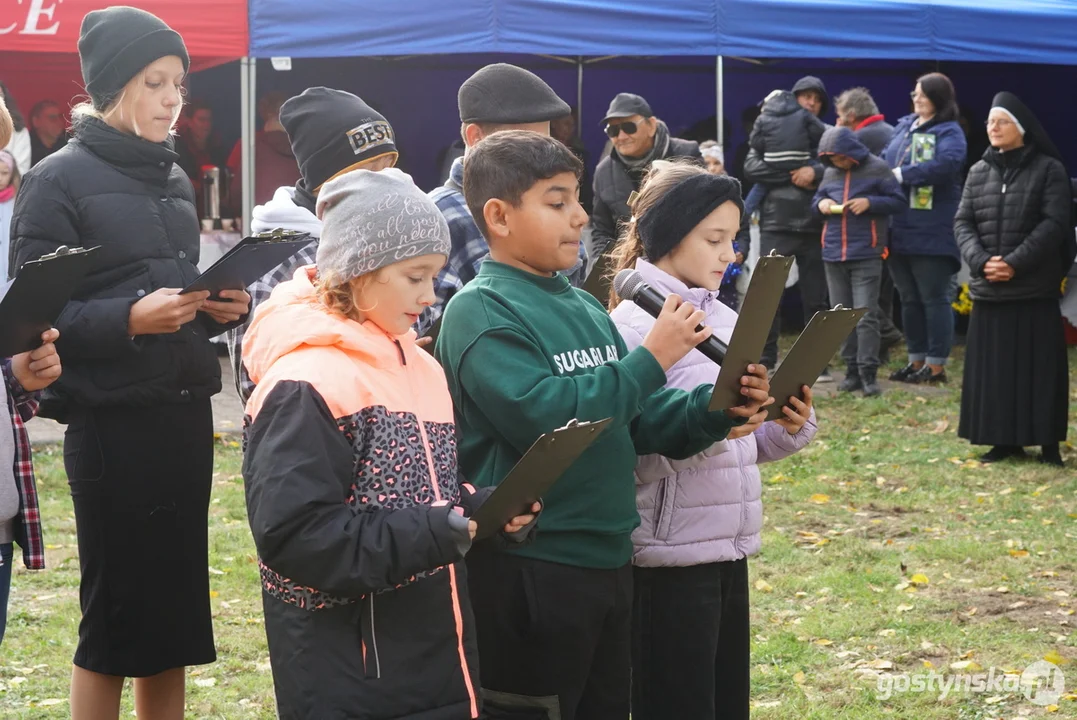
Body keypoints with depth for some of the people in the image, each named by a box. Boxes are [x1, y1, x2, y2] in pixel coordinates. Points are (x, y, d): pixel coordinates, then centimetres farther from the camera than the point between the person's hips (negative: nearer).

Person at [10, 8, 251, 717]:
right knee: (116, 613, 1)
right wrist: (128, 319, -23)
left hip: (186, 414, 6)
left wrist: (222, 307, 1)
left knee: (175, 610, 10)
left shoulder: (175, 179, 14)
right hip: (113, 423, -6)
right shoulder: (61, 179, -6)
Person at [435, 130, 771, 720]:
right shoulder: (481, 312, -12)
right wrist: (650, 360, -20)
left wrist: (712, 410, -6)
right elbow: (542, 417, -25)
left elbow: (637, 422, 12)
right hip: (527, 573, -8)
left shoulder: (584, 308, 12)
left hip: (607, 560, 8)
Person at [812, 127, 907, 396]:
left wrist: (870, 202, -17)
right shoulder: (831, 172, 11)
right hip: (833, 254, 6)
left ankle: (868, 373, -7)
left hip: (866, 255, -5)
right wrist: (821, 203, -1)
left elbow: (898, 202, -3)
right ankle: (852, 371, 15)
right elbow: (818, 197, 22)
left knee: (866, 316, -9)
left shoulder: (877, 169, -3)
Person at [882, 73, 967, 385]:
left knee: (934, 298, -1)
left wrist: (902, 174, -21)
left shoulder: (949, 132, -6)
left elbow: (948, 163, -24)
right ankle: (916, 361, 23)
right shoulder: (903, 126, 16)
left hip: (931, 232, -7)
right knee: (909, 299, 14)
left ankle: (936, 365, 4)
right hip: (899, 229, 8)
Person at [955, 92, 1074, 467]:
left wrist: (1015, 263, -17)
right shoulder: (979, 172, 11)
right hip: (988, 290, 4)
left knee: (1039, 366, -1)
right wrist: (981, 261, -11)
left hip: (1036, 290, -4)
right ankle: (1005, 440, 13)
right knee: (993, 367, 5)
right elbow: (962, 223, 7)